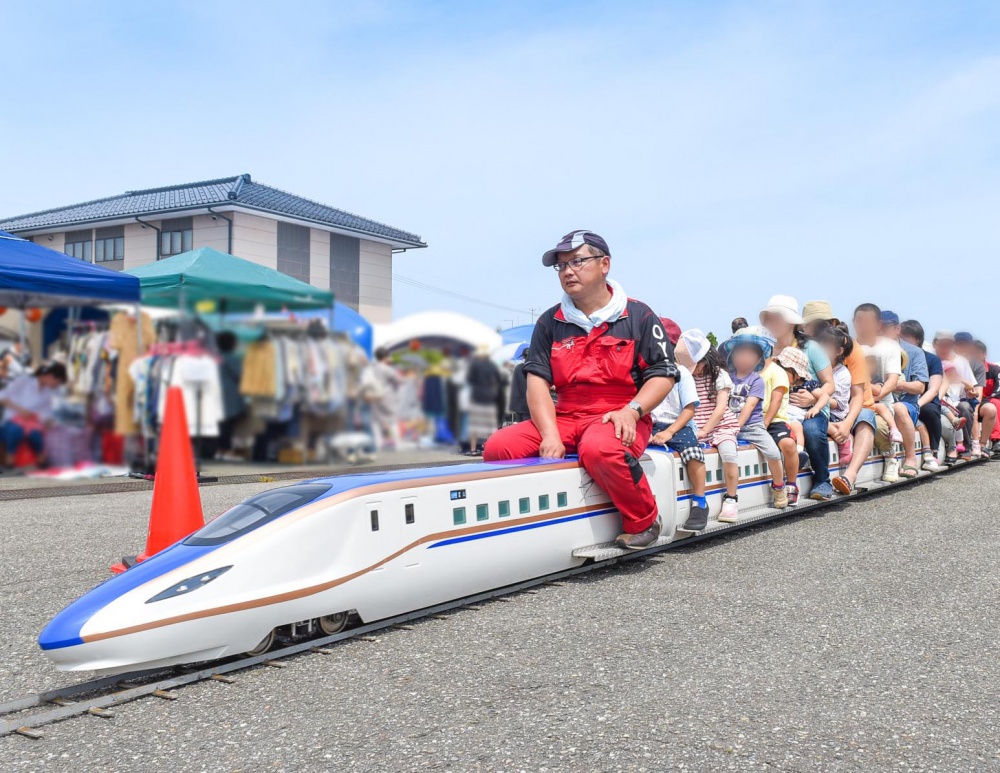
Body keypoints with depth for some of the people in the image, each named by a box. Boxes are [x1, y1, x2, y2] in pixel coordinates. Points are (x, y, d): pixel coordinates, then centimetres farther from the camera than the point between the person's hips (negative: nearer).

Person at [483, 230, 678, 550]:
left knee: (598, 449, -39)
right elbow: (537, 380, 3)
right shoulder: (550, 322, 12)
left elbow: (664, 374, 2)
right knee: (498, 446, -19)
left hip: (619, 418, -4)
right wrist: (550, 435, -13)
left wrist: (631, 410, -16)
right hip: (564, 417, 4)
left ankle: (644, 522, -13)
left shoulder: (638, 316, 4)